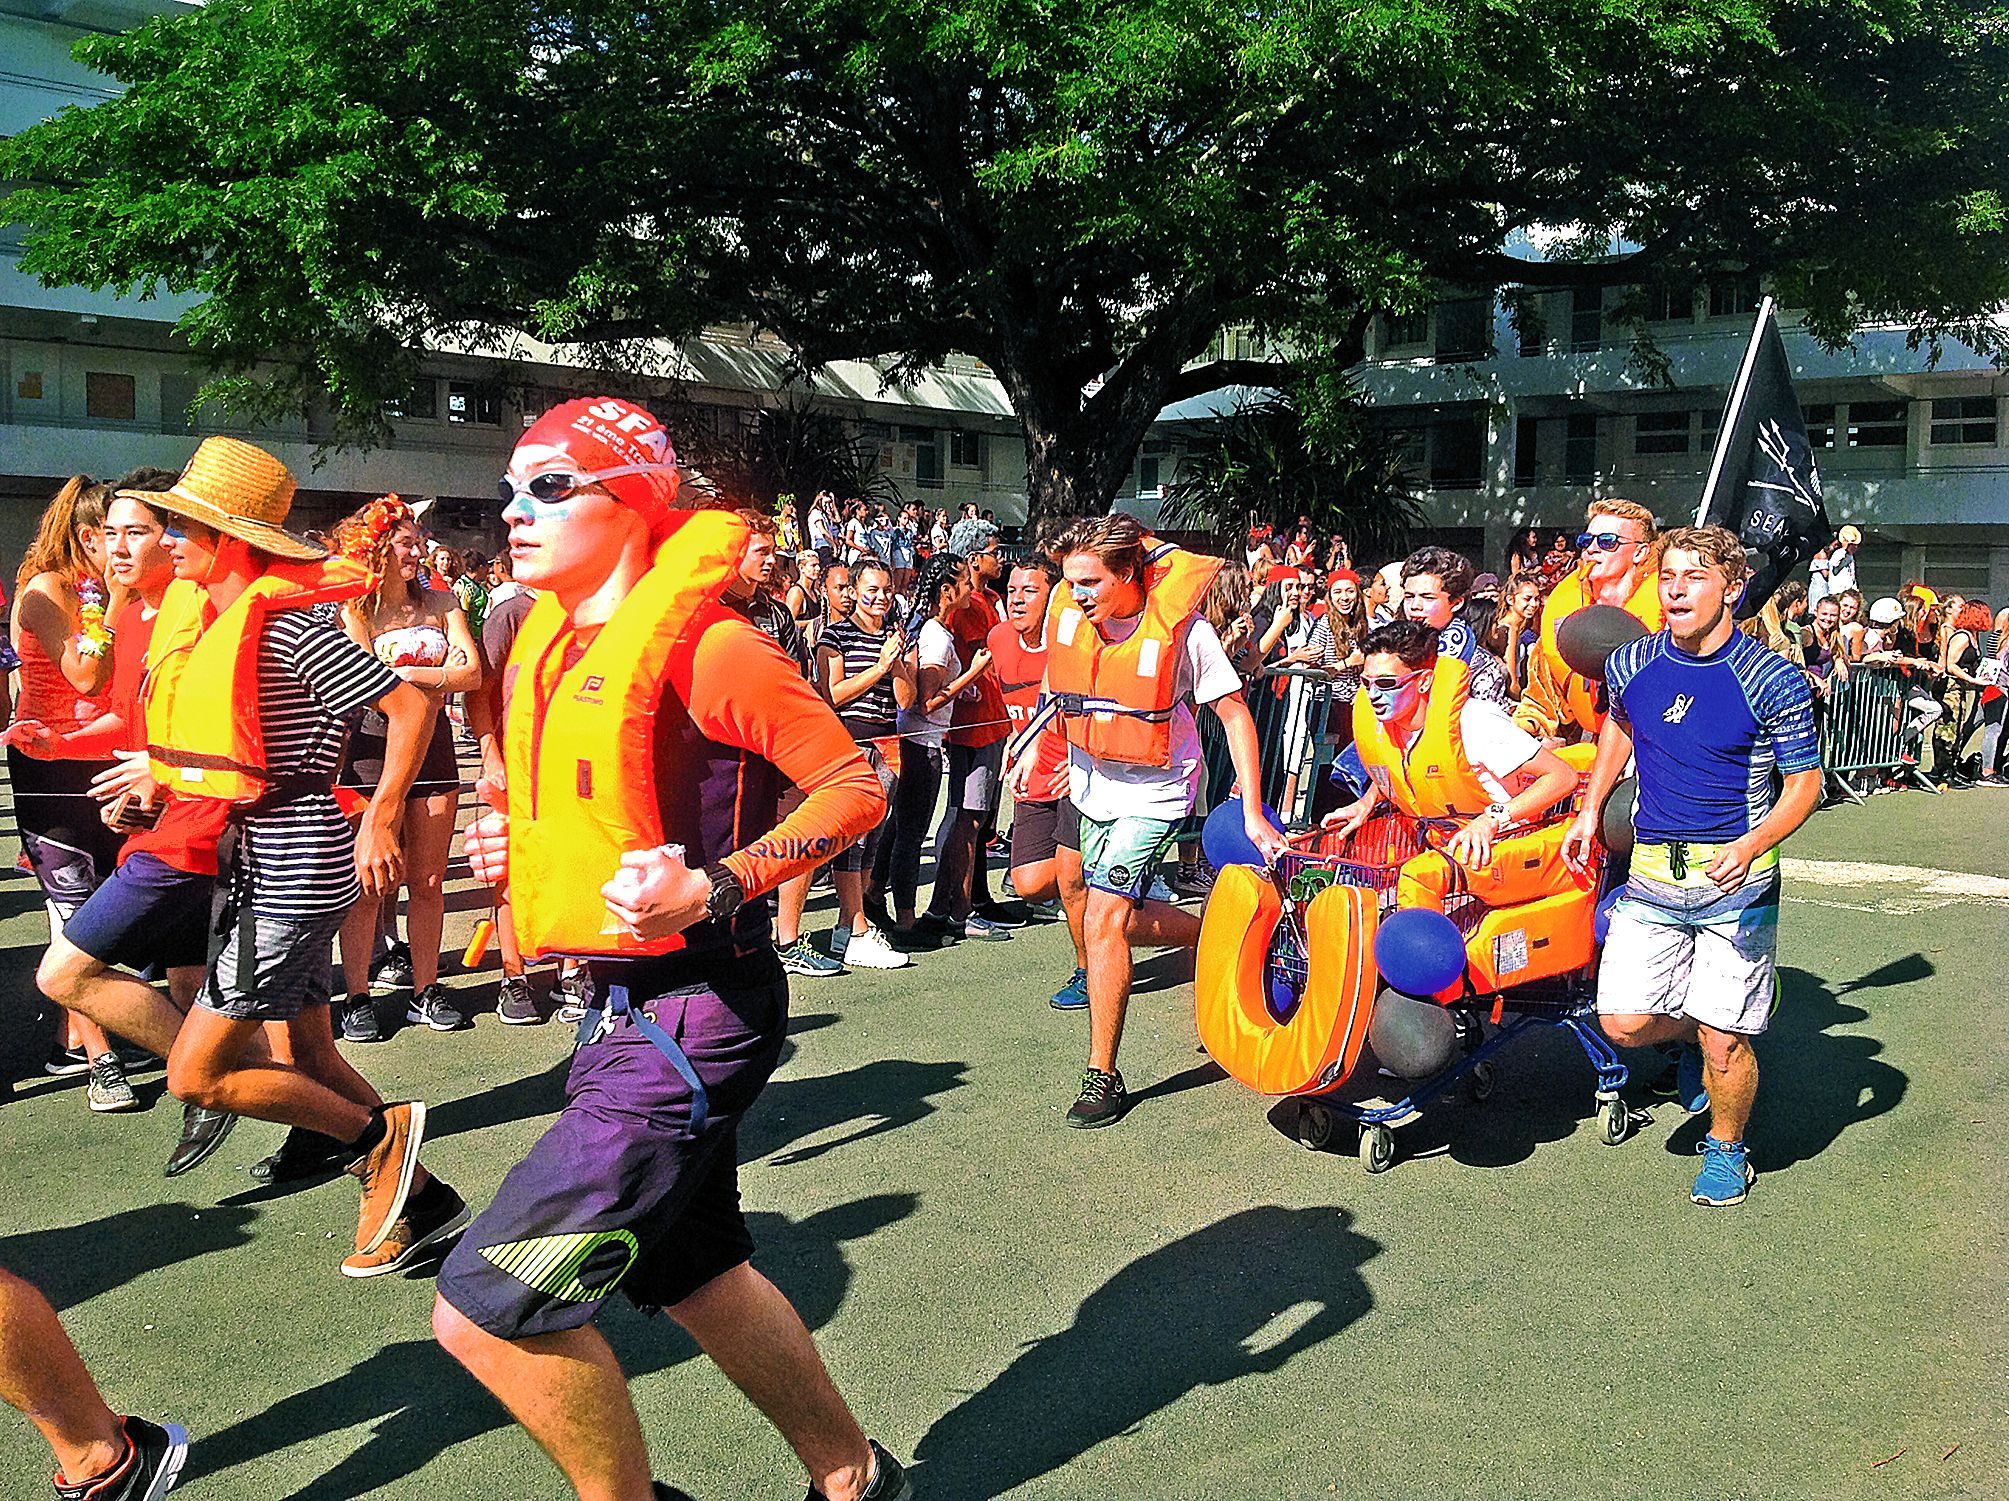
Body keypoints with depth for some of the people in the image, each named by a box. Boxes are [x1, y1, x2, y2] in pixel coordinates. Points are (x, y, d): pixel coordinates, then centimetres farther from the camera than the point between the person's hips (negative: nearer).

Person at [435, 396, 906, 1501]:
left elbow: (855, 787, -17)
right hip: (624, 1006, 10)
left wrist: (710, 889, -27)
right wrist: (516, 846, 6)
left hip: (693, 1016, -10)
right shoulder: (550, 643, 10)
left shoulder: (701, 641, -17)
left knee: (485, 1307, -9)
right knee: (690, 1270, 23)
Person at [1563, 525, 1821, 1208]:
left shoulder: (1774, 681, -10)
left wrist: (1750, 846, -22)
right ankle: (1692, 1036, 32)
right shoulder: (1631, 665, 2)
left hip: (1735, 877, -4)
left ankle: (1726, 1151, 27)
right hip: (1652, 871, 4)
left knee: (1723, 1042, -1)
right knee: (1624, 1020, -3)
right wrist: (1591, 810, 17)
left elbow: (1804, 784, -5)